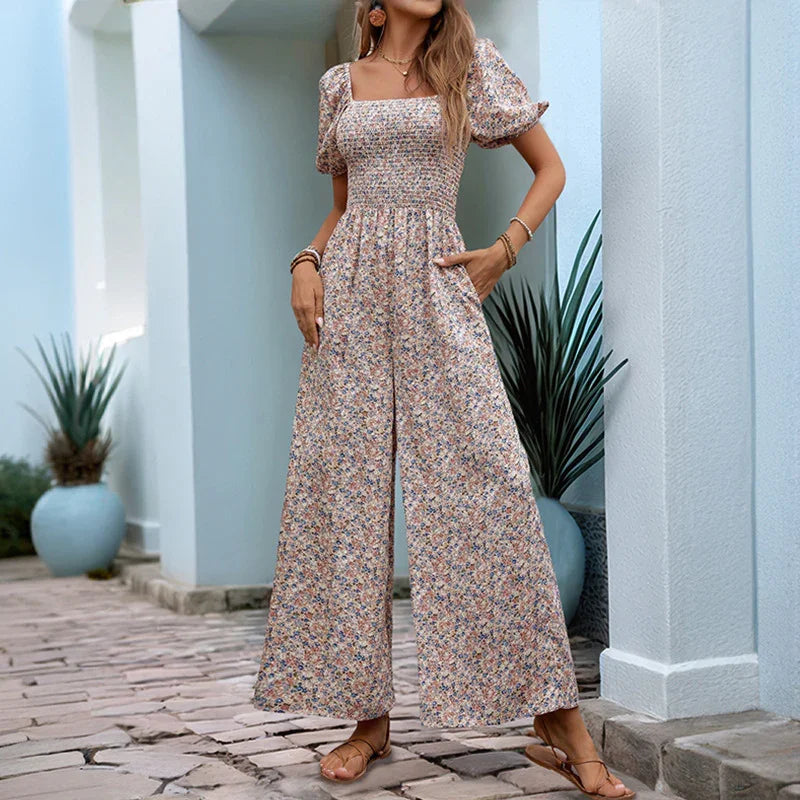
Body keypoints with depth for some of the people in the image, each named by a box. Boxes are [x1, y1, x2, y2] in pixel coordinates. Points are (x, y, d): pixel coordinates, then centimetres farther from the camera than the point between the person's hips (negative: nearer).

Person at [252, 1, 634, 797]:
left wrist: (504, 250, -1)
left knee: (487, 477, -12)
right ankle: (368, 719, 7)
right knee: (344, 486, -2)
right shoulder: (341, 83, 16)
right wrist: (306, 263, 4)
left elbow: (550, 169, 12)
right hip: (349, 292, 3)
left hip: (435, 287, -3)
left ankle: (561, 726, -7)